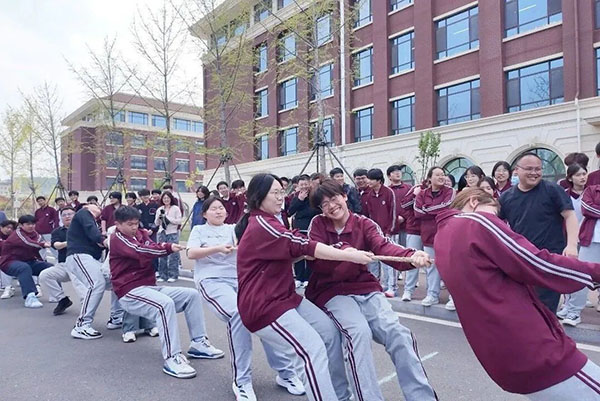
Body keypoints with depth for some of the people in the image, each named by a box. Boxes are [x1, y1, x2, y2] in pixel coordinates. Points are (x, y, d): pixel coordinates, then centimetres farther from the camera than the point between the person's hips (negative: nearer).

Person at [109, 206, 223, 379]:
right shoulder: (117, 239, -7)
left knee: (192, 294, -2)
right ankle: (172, 358, -35)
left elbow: (151, 248, -2)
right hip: (130, 292, -8)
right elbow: (140, 251, -26)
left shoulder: (141, 234, 16)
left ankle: (198, 343, -2)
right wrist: (168, 247, -35)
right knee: (165, 303, -36)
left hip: (151, 287, 8)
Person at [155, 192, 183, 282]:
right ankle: (162, 275, 13)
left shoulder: (176, 208, 2)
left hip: (173, 233, -4)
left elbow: (179, 221, -6)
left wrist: (168, 218, -11)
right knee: (162, 254, 4)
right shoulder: (159, 209, 14)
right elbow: (156, 223, 12)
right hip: (162, 233, 4)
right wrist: (159, 217, -7)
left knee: (172, 254, -6)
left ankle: (173, 275, 2)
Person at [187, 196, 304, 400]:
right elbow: (191, 253, -2)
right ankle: (242, 381, -18)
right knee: (239, 313, -32)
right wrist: (217, 248, -14)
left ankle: (285, 372, -8)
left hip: (239, 278, 3)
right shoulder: (199, 230, 15)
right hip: (212, 280, -3)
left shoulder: (233, 228, 20)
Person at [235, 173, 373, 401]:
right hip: (263, 306, -10)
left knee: (329, 331, 5)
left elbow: (286, 255, 16)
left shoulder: (263, 223, 15)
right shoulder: (262, 226, -19)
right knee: (313, 350, -17)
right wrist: (350, 256, -20)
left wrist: (323, 253, -1)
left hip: (284, 297, 10)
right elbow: (303, 245, -23)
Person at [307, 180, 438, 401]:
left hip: (365, 288, 2)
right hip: (332, 291, -2)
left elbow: (384, 246, -18)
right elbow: (316, 261, -10)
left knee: (398, 332, -17)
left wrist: (411, 256, -39)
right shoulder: (318, 224, 0)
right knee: (359, 331, -30)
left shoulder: (364, 224, 2)